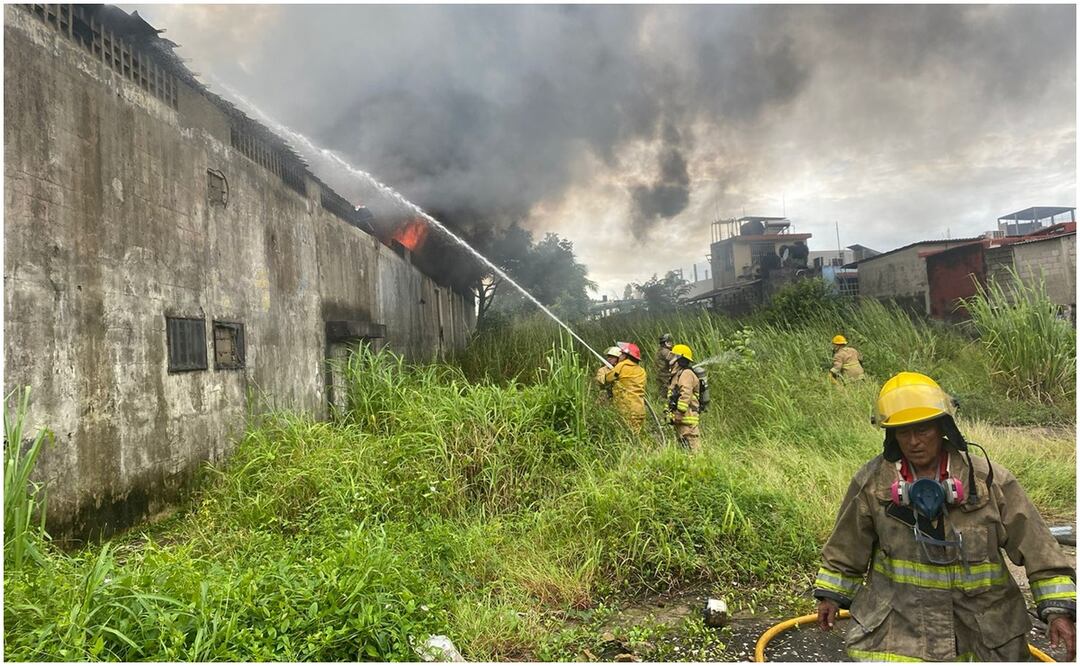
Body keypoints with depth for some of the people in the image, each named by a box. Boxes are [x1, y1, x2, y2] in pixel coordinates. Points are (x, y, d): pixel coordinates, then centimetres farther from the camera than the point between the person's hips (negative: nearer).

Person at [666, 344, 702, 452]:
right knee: (682, 445, 13)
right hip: (680, 419, 11)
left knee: (692, 446, -12)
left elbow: (685, 396, -22)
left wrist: (679, 414, -25)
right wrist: (670, 413, 22)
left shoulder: (686, 374, -12)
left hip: (687, 418, -11)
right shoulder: (678, 374, 21)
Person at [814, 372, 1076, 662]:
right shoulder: (871, 481, -7)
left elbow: (1036, 545, -4)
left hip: (982, 618, 1)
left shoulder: (989, 479, -10)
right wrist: (831, 593, 12)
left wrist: (1059, 608, -8)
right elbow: (846, 544, 5)